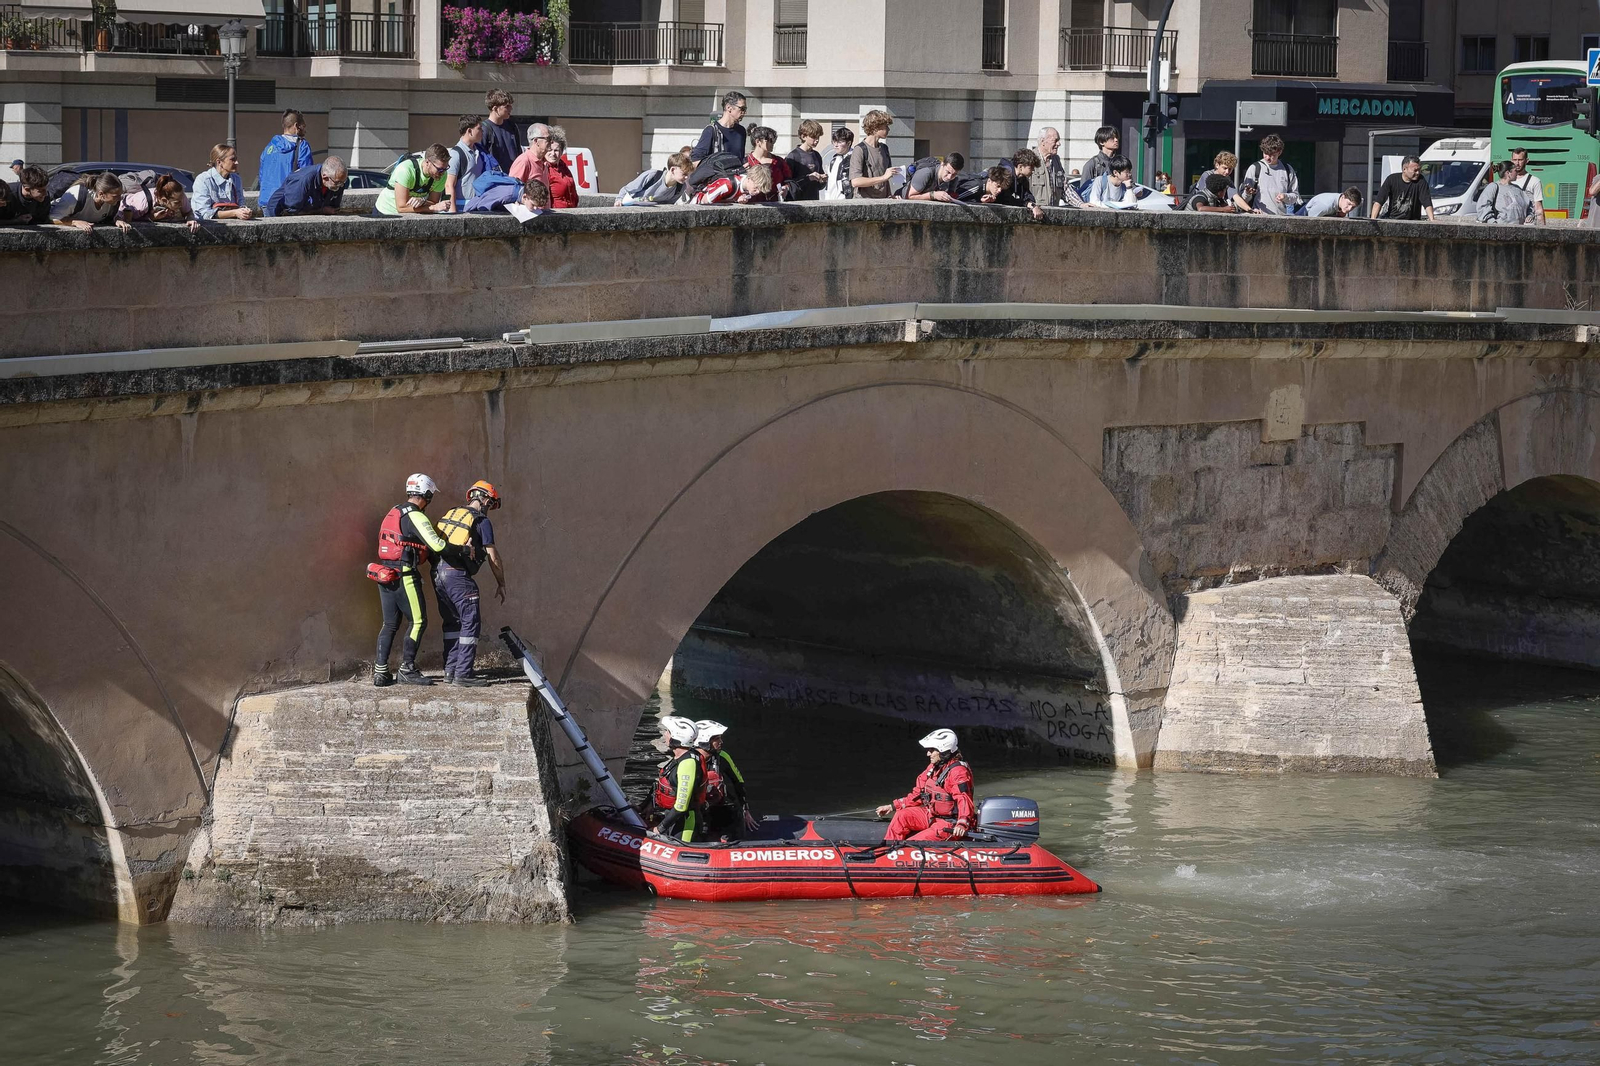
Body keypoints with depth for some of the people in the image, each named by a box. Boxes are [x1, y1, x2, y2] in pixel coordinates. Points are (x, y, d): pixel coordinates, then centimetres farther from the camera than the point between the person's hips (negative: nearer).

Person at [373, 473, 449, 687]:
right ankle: (407, 669, -2)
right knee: (417, 621, 0)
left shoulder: (393, 513, 16)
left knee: (390, 624, 12)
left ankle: (380, 671, 9)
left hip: (385, 573, 8)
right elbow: (436, 545, -19)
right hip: (404, 576, -8)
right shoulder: (415, 516, -12)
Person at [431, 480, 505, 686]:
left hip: (438, 574, 7)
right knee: (470, 623, -1)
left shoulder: (450, 514, 17)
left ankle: (450, 670, 17)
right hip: (458, 575, -7)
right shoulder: (482, 521, -2)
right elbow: (493, 556, -3)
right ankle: (463, 673, -6)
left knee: (452, 622, 17)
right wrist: (501, 584, 6)